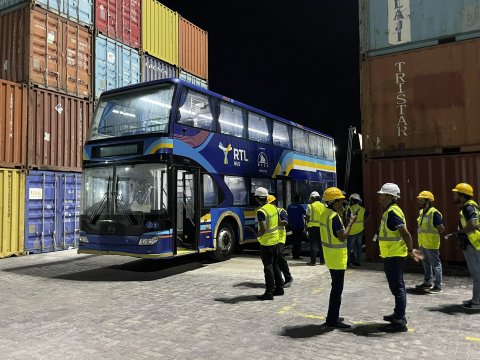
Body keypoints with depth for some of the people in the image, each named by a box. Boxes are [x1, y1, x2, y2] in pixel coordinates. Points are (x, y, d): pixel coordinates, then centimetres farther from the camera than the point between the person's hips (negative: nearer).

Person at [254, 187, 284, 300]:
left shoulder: (261, 211, -21)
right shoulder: (273, 207, 5)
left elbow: (263, 229, -27)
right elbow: (278, 223, 15)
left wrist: (258, 235, -10)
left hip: (266, 242, -8)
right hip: (275, 240, 8)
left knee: (268, 267, 0)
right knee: (275, 265, 18)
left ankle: (269, 293, 6)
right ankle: (279, 288, 27)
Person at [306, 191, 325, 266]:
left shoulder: (310, 206, -6)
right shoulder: (323, 206, 6)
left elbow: (308, 217, -4)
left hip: (313, 226, -4)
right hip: (322, 227, 4)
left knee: (313, 244, 1)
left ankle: (313, 261, 1)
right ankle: (322, 260, 17)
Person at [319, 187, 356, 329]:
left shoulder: (324, 214, 8)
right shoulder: (334, 216, -21)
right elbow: (342, 237, -24)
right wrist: (350, 223, -15)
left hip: (330, 256, 10)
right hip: (337, 257, -10)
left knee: (336, 287, 20)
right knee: (337, 289, -1)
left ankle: (333, 317, 29)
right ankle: (333, 320, 6)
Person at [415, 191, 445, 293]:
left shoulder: (434, 213, -17)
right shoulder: (421, 212, 10)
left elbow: (441, 229, -15)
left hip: (431, 244, -9)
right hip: (422, 243, 9)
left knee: (435, 264, 0)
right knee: (426, 263, 20)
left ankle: (438, 286, 8)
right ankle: (427, 282, 33)